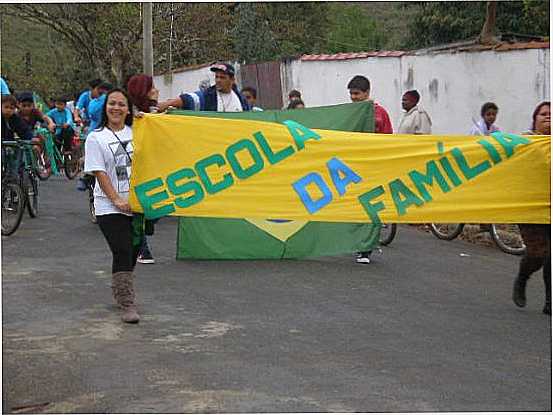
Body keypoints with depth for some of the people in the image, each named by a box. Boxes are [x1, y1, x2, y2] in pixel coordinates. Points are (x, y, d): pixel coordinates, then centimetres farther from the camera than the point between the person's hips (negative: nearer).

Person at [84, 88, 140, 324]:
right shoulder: (96, 138, 0)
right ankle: (127, 304, -7)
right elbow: (99, 173, -6)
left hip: (138, 203, 4)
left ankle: (119, 292, 34)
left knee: (133, 252, 11)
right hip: (110, 207, -4)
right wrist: (117, 200, -16)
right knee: (123, 253, -12)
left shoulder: (137, 133, 9)